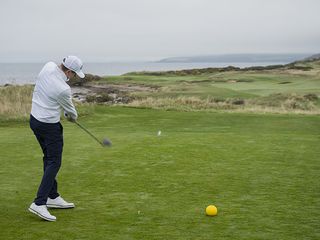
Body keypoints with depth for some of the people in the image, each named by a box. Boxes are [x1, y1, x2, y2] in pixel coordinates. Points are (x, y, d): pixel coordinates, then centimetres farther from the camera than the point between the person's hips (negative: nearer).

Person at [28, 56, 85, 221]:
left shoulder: (48, 66, -5)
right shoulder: (63, 89, -26)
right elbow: (70, 109, -5)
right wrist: (73, 117, 20)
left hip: (35, 119, 9)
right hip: (49, 126, -9)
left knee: (49, 158, 16)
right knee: (54, 163, -5)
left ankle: (52, 197, 24)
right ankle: (39, 203, -11)